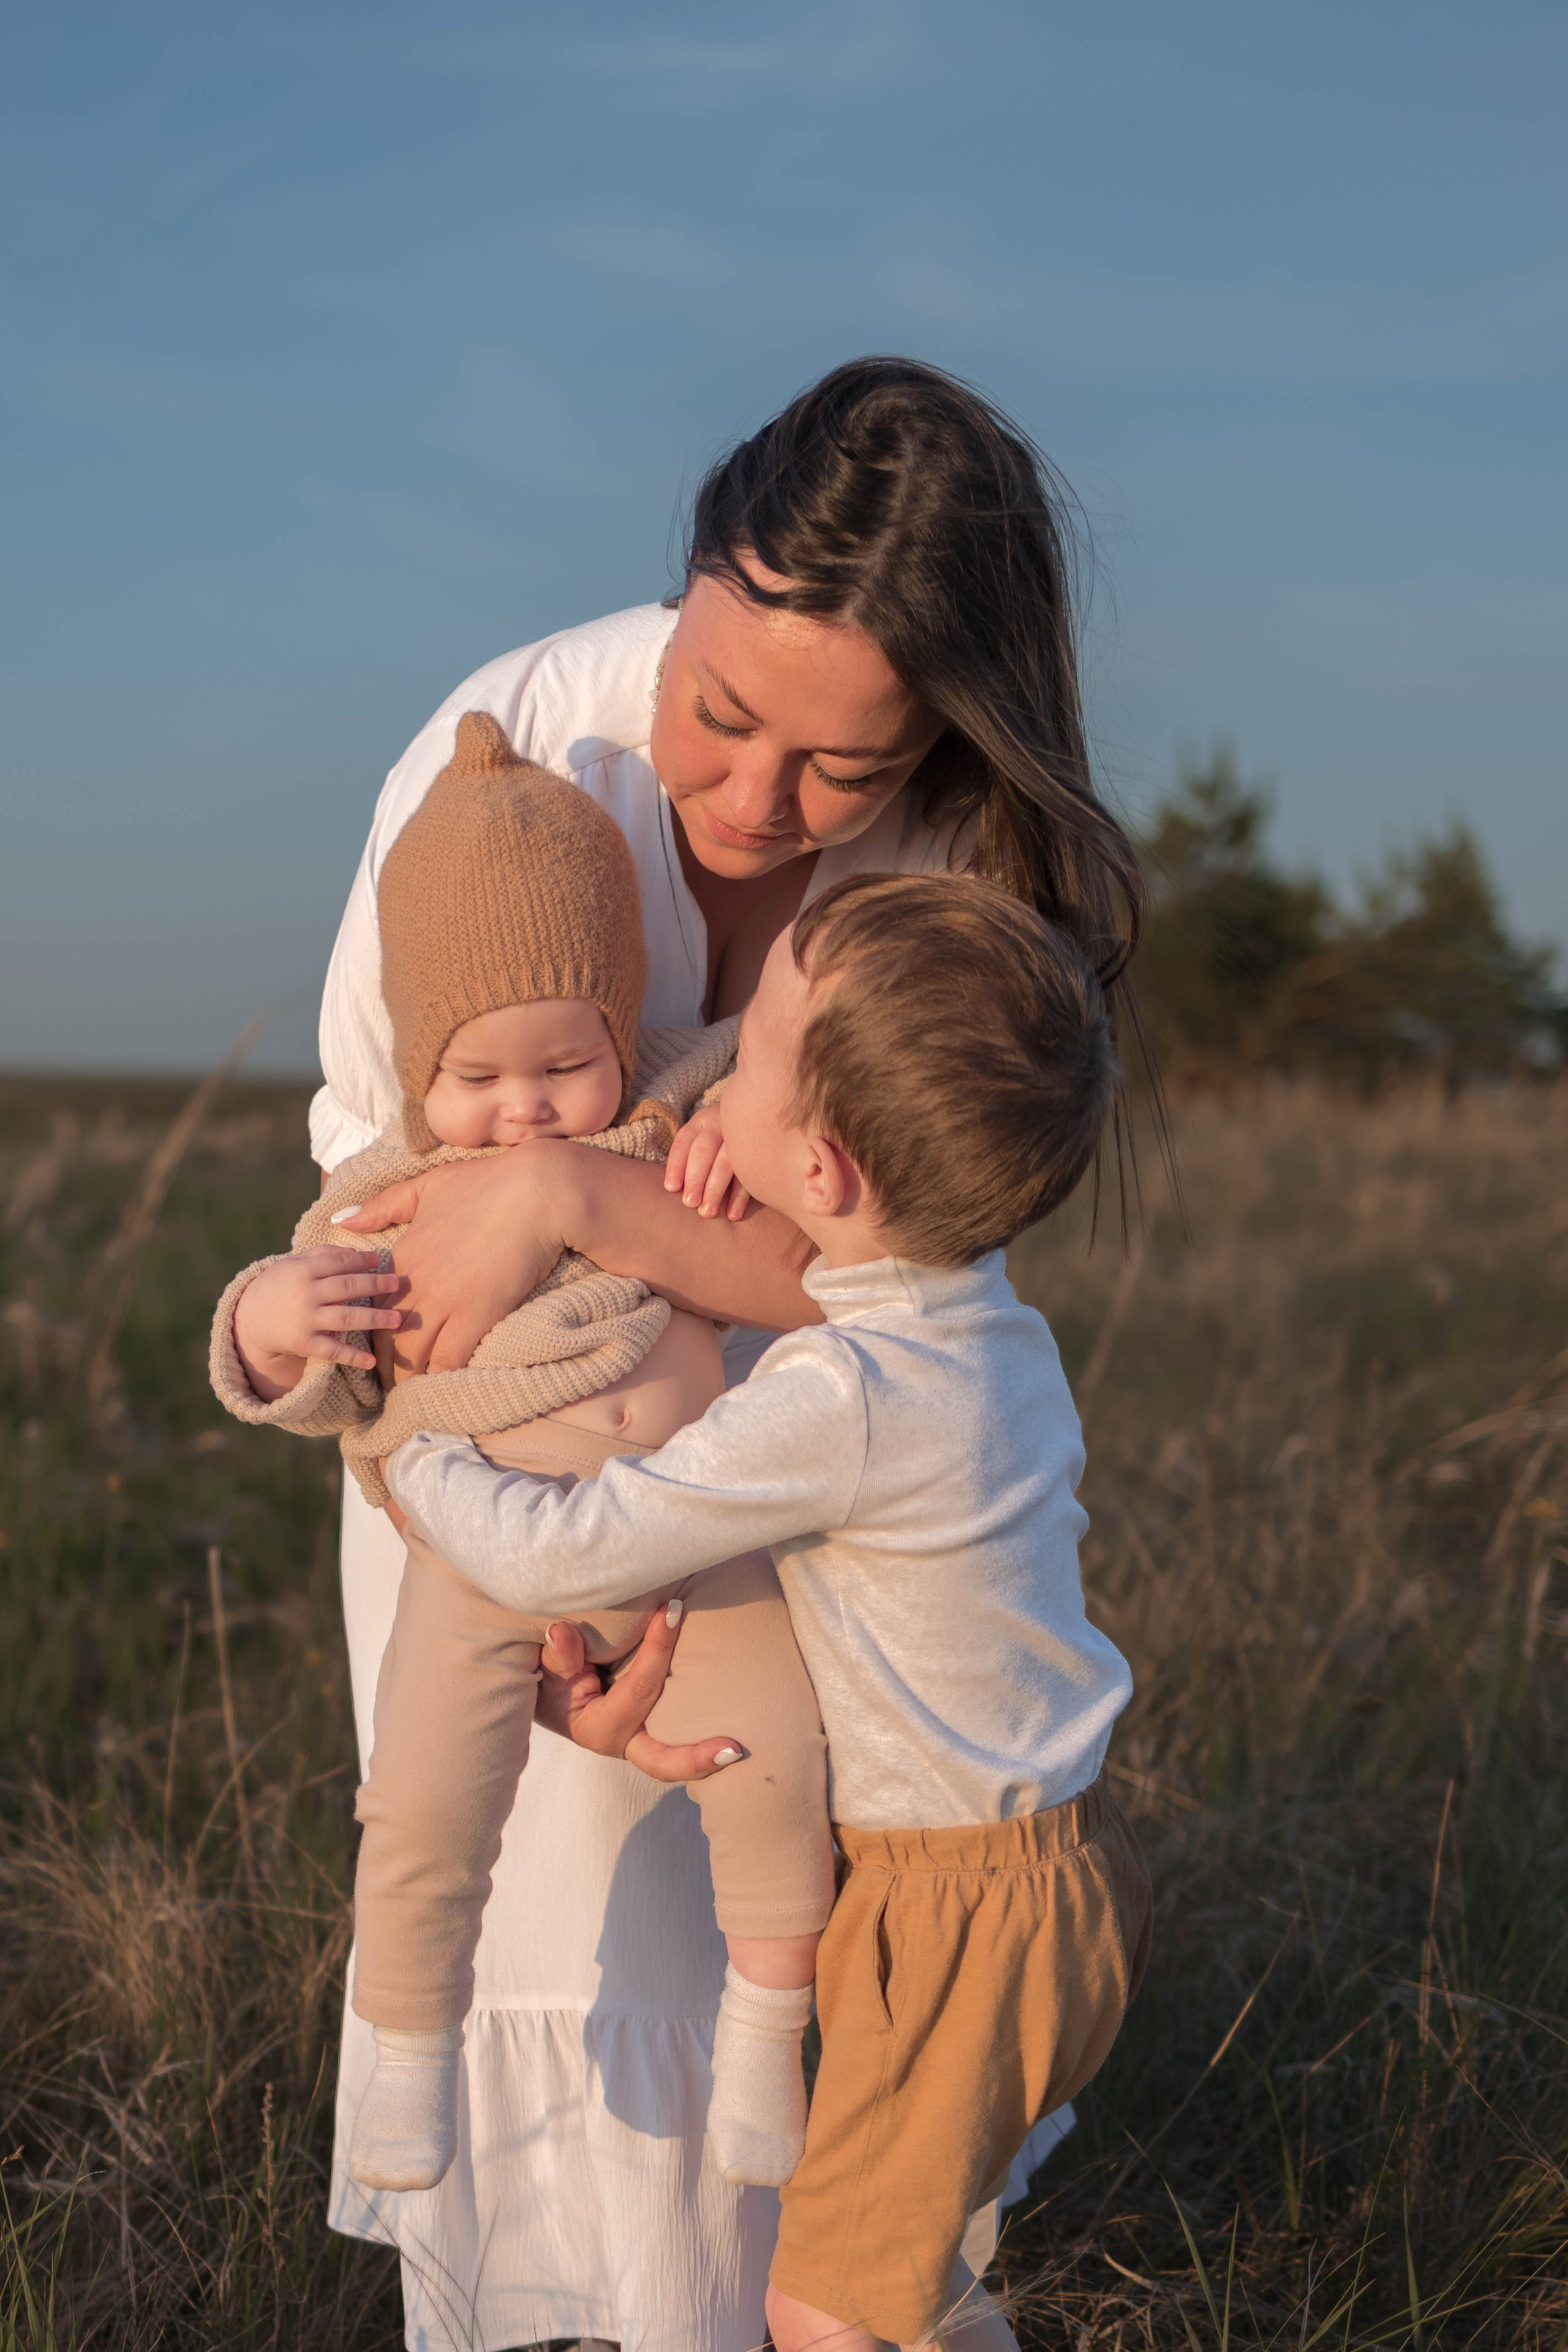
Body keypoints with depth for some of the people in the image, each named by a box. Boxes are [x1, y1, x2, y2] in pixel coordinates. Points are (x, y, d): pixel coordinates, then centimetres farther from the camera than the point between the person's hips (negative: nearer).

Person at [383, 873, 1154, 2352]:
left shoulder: (840, 1397, -29)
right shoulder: (988, 1319, -2)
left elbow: (551, 1557, -26)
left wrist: (401, 1442, -7)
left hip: (963, 1901, -9)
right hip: (1056, 1858, 9)